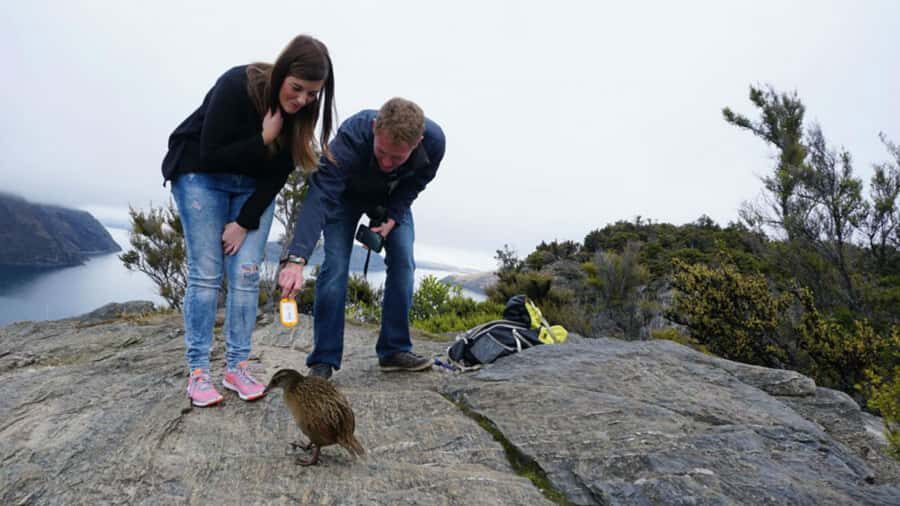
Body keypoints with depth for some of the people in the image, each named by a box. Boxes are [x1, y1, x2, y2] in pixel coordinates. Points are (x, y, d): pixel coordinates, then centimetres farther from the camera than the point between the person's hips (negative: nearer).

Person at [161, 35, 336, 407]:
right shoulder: (236, 86, -28)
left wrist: (245, 222, -12)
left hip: (255, 187, 4)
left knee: (246, 275, -4)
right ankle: (197, 373, 0)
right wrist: (263, 140, -30)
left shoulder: (301, 112, -15)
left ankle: (236, 367, 5)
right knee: (205, 274, -7)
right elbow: (210, 156, -24)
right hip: (201, 174, -3)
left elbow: (279, 173, -10)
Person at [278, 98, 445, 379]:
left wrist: (392, 219, -26)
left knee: (403, 261, -9)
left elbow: (414, 185, -13)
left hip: (393, 197, 3)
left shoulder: (434, 141, -33)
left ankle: (394, 350, 2)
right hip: (347, 193, -3)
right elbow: (319, 198, -52)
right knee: (335, 264, -15)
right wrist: (296, 258, -63)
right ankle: (323, 360, -8)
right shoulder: (351, 137, -44)